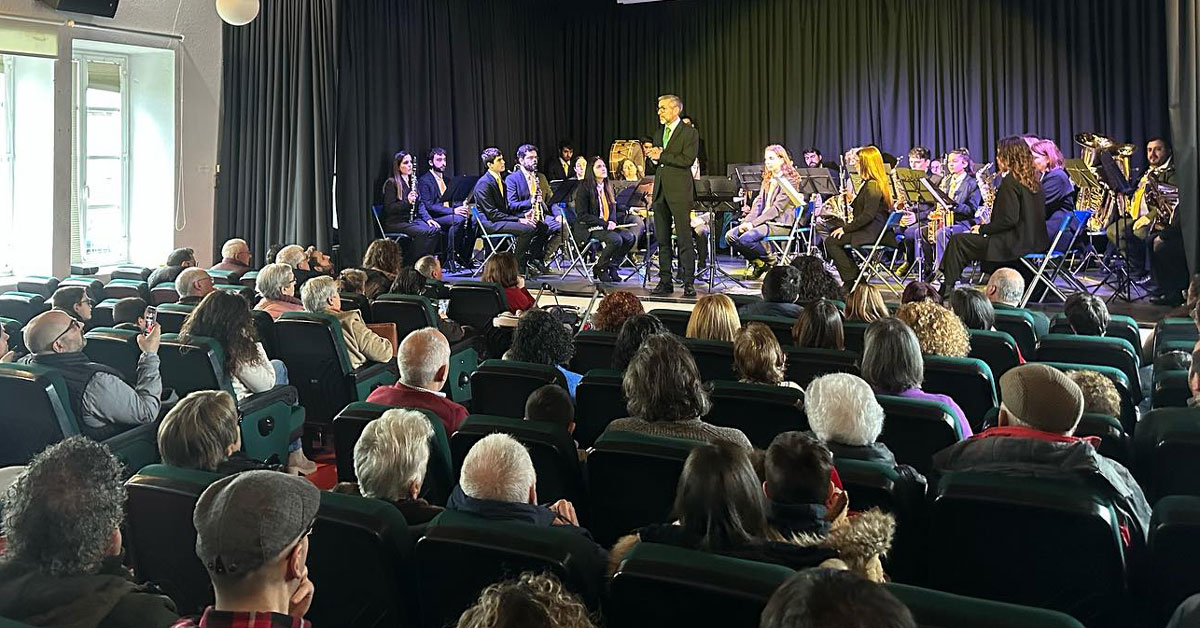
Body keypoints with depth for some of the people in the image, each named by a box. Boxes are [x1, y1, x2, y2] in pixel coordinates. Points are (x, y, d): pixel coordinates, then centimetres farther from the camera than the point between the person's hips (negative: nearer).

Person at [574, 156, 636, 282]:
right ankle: (599, 268, -10)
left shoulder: (608, 188, 15)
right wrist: (604, 224, -20)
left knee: (629, 237, -16)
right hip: (588, 229, -7)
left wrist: (613, 222, -2)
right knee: (616, 239, -30)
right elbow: (582, 215, -14)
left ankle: (612, 267, -3)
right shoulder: (584, 188, -8)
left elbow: (612, 210, 22)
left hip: (606, 226, 7)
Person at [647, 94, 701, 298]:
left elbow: (687, 160, -15)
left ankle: (688, 283, -2)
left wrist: (661, 156, -12)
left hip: (679, 191, -7)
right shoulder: (660, 132, 19)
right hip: (660, 190, 7)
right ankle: (665, 282, 13)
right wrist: (653, 155, 0)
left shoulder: (689, 132, -3)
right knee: (662, 239, 7)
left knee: (684, 239, -6)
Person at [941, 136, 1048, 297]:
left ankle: (946, 292, -3)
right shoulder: (1032, 179, 13)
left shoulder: (1010, 181, -15)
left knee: (957, 241, -5)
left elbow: (1009, 219, -22)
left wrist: (983, 229, -10)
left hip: (1016, 242, -10)